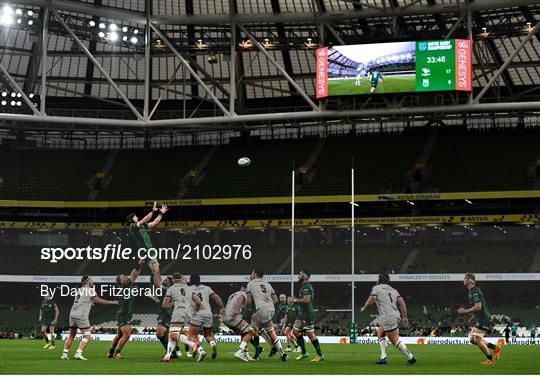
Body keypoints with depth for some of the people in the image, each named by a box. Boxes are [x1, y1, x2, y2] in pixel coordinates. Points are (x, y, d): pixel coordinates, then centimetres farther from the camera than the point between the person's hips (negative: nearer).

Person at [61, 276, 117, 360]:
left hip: (72, 314, 7)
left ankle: (64, 354, 14)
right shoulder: (90, 290, 0)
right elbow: (98, 300, -4)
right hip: (81, 315, -7)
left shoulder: (80, 290, 20)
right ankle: (78, 354, -16)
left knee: (71, 335, 17)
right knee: (87, 336, -3)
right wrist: (111, 302, 2)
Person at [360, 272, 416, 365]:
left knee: (395, 340, -7)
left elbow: (370, 302, -6)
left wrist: (363, 308, 14)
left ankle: (411, 357, -12)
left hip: (388, 317, -8)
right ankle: (383, 357, 16)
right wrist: (405, 317, 13)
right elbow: (402, 304, 12)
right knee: (380, 333, 23)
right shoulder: (393, 290, 22)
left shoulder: (376, 288, 3)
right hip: (396, 315, 8)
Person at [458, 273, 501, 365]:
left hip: (483, 319, -10)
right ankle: (495, 347, 14)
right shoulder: (472, 292, 18)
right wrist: (465, 311, 12)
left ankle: (490, 360, -1)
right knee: (472, 339, 9)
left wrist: (465, 311, -14)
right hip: (479, 319, 10)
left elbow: (478, 307, -24)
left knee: (477, 340, -10)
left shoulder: (475, 291, -15)